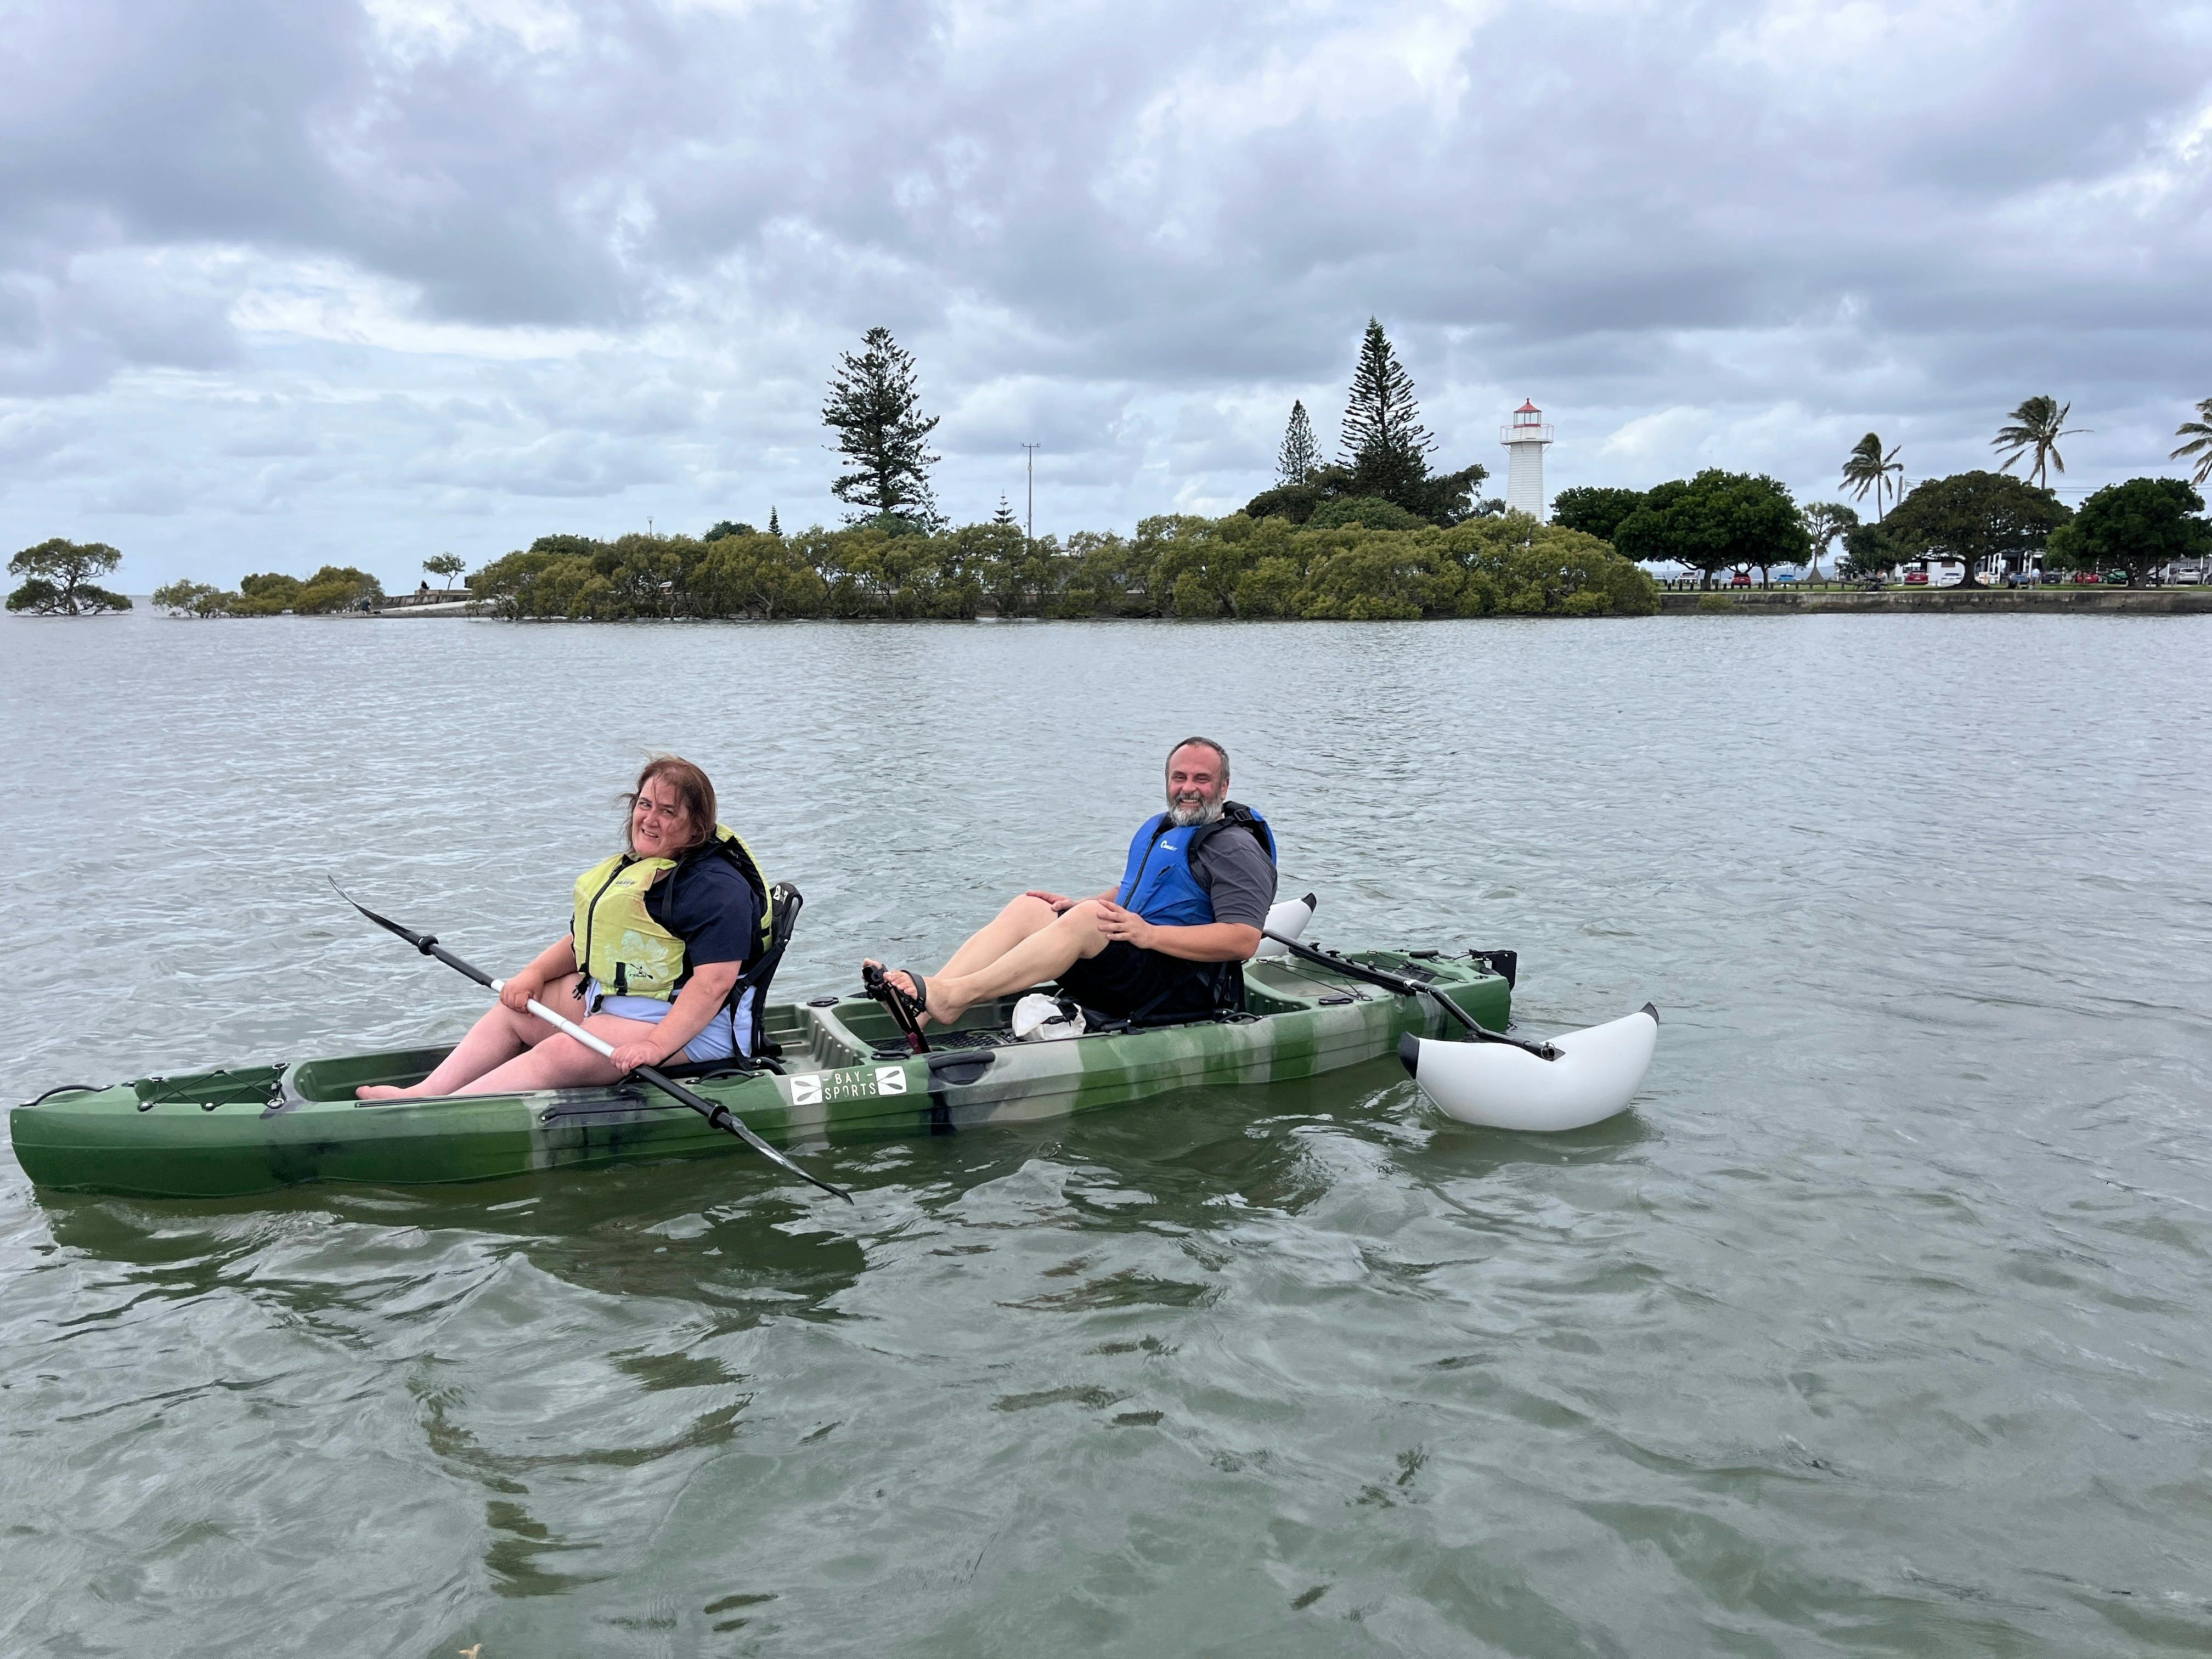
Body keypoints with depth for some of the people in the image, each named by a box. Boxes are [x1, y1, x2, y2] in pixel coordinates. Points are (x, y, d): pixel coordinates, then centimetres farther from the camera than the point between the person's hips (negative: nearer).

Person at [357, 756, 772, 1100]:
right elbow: (587, 937, 20)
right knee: (514, 1010, 8)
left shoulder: (717, 887, -20)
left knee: (562, 1054, -25)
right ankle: (422, 1094, 0)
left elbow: (715, 982, -28)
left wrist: (655, 1045, -34)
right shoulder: (635, 865, 11)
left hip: (687, 1024, -10)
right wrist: (535, 973, 5)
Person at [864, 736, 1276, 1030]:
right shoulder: (1157, 829, 20)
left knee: (1085, 918, -30)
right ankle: (922, 1009, -27)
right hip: (1131, 974, 9)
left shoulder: (1235, 848, -8)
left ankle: (950, 996, -38)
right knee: (1029, 907, -8)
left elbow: (1245, 940, -19)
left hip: (1187, 990, -8)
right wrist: (1081, 907, 8)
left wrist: (1149, 934, -25)